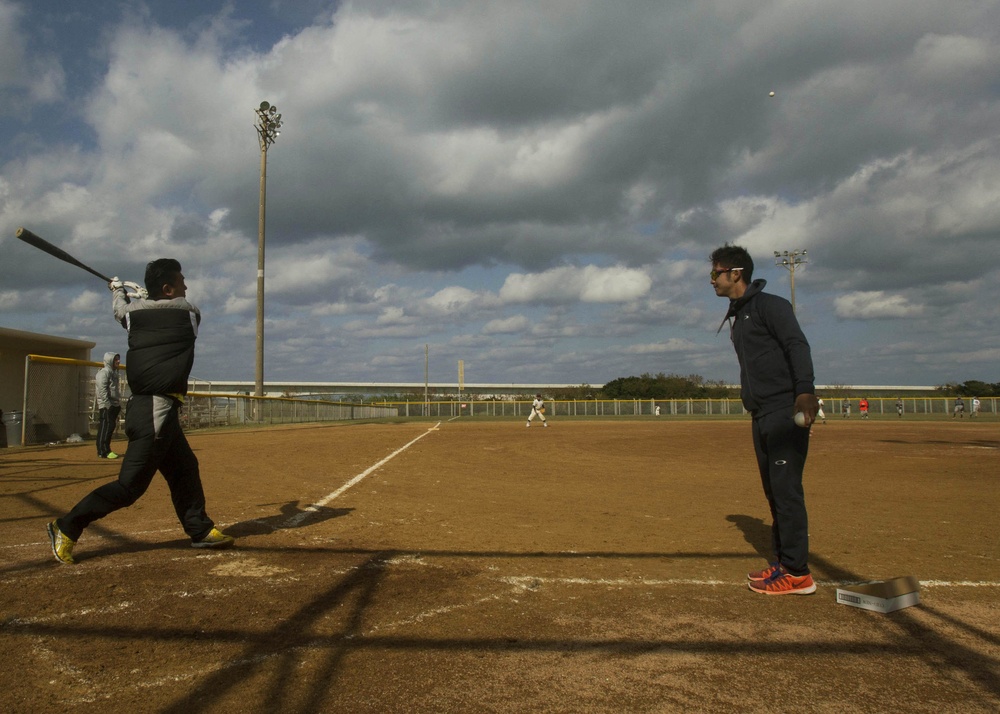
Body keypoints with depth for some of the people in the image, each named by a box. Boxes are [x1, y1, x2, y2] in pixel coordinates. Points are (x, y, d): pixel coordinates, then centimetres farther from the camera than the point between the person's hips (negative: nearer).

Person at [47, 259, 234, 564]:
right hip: (154, 411, -9)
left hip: (156, 410, 9)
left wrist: (118, 290, 51)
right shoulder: (188, 311, -6)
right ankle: (67, 528, 3)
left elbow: (120, 310, 31)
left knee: (185, 469, 17)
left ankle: (200, 530, 25)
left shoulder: (132, 312, 7)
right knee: (130, 484, -4)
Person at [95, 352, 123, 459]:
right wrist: (107, 404, -23)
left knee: (111, 427, 12)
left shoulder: (114, 372, 18)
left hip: (114, 405, 9)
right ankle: (103, 452, -4)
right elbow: (102, 390, -18)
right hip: (106, 406, -9)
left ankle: (106, 450, 19)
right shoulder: (104, 372, -10)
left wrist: (118, 405, 17)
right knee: (105, 428, -7)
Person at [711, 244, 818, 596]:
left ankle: (797, 573, -4)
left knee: (786, 490, -9)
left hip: (785, 412, -10)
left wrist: (805, 391, -31)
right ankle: (782, 563, 21)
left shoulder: (770, 305, -6)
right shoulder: (737, 317, 21)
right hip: (762, 416, 10)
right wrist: (750, 395, 15)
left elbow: (798, 346, -18)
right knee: (773, 491, 12)